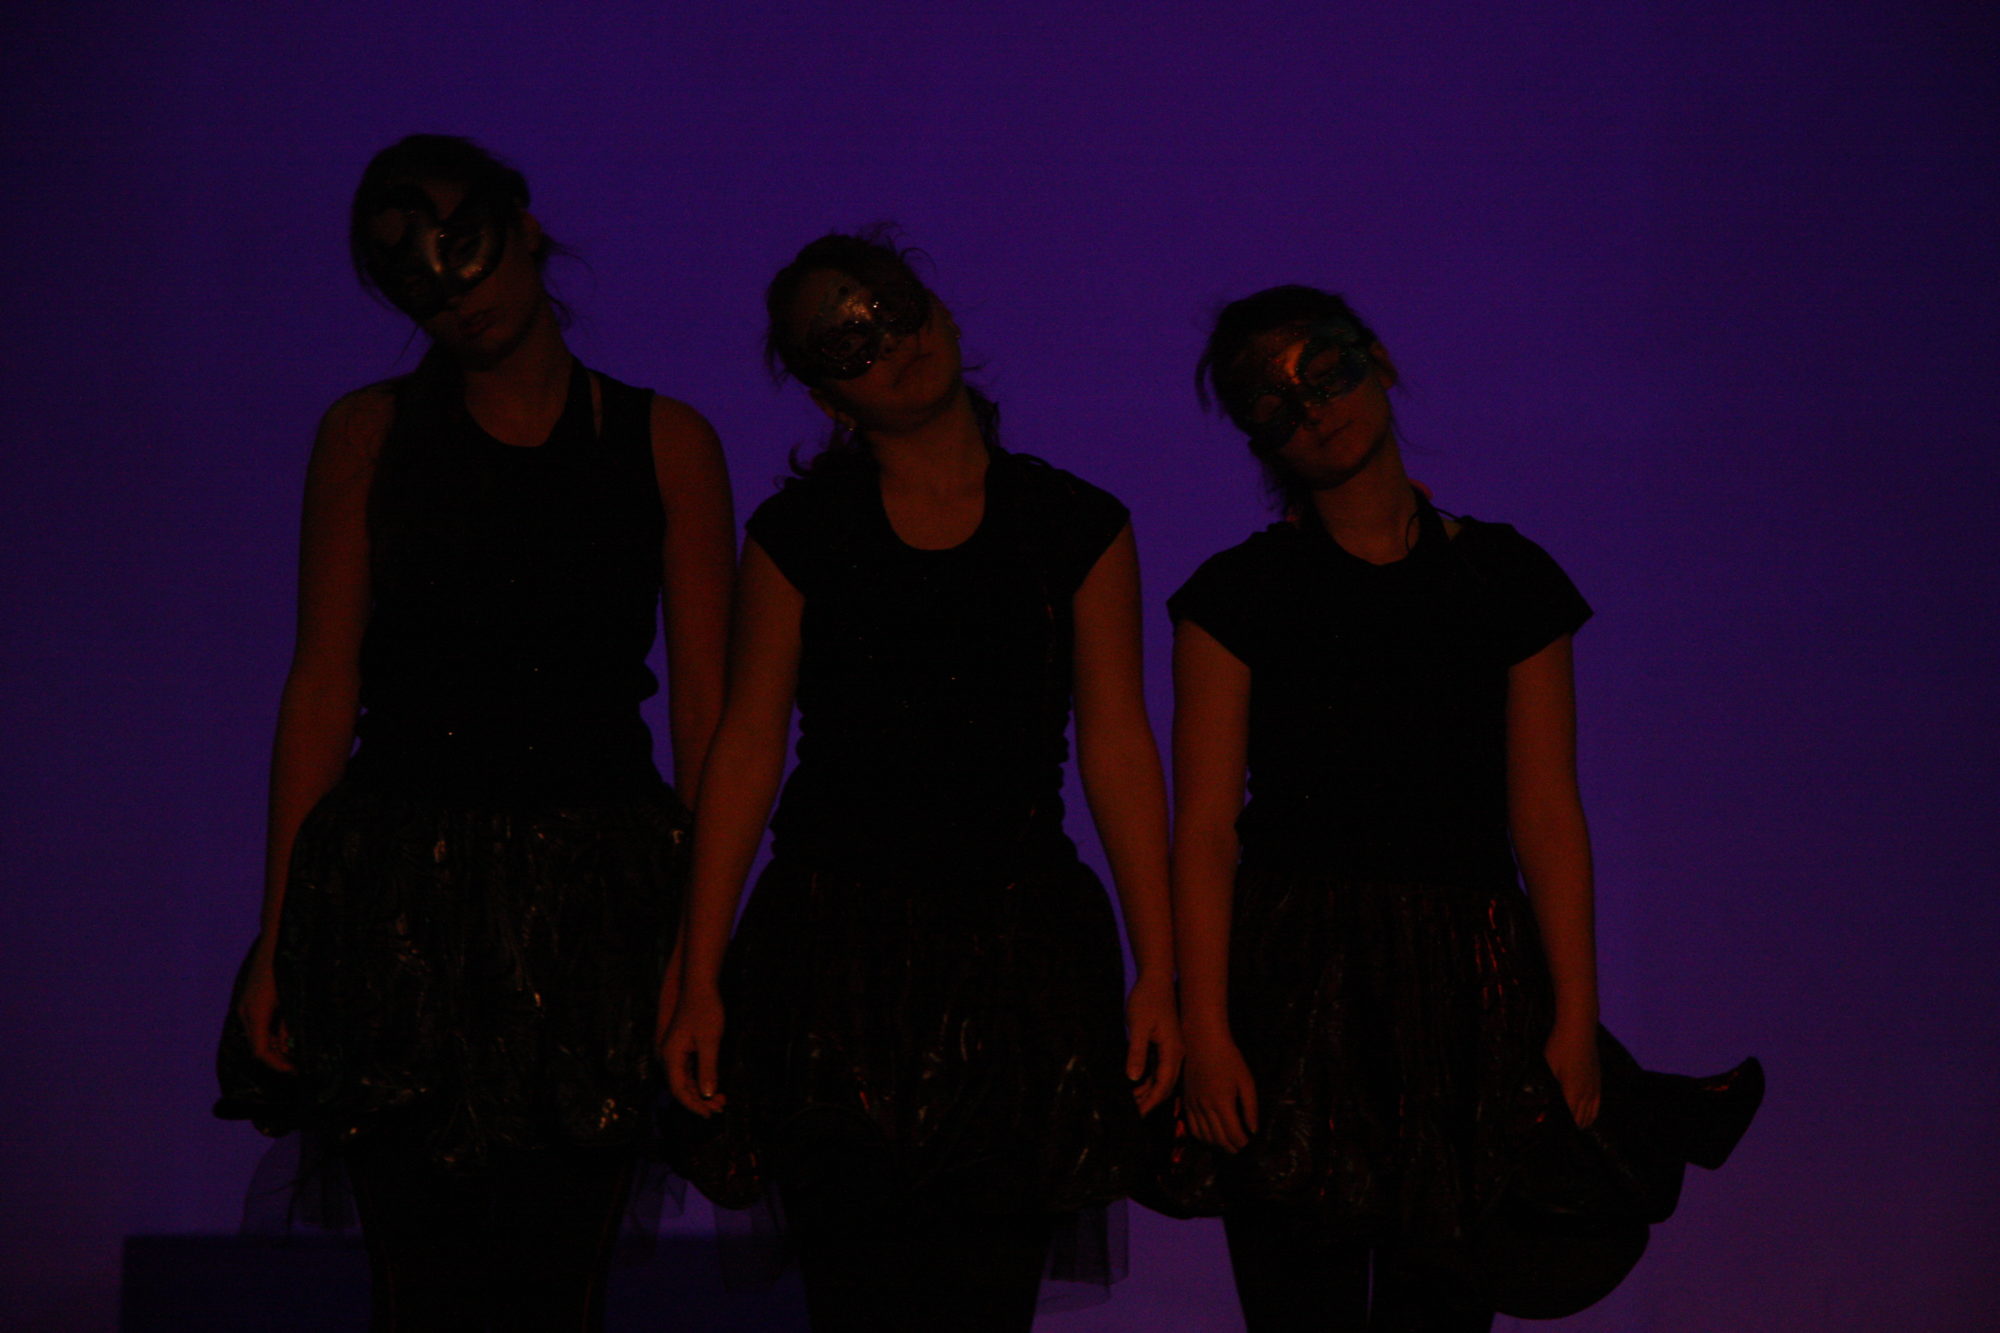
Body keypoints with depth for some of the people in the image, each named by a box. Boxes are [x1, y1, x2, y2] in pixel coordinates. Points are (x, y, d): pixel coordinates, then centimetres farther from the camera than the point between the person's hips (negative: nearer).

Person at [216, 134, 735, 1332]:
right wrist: (279, 937, -2)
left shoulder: (666, 444, 7)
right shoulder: (369, 434, 9)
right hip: (401, 895, 0)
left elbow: (706, 707, 4)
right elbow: (322, 684, 4)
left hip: (598, 894, 0)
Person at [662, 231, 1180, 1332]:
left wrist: (1158, 972, -2)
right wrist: (702, 979, -1)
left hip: (1016, 947, 0)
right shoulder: (798, 533, 6)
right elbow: (746, 748, 4)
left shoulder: (1077, 527, 6)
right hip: (833, 942, 0)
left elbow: (1118, 747, 4)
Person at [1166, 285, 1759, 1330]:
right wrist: (1204, 1027, -12)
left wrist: (1575, 1017, -2)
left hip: (1469, 985, 2)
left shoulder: (1507, 580, 8)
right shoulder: (1237, 595, 3)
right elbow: (1205, 827, -2)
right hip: (1292, 981, -1)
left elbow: (1548, 816, 5)